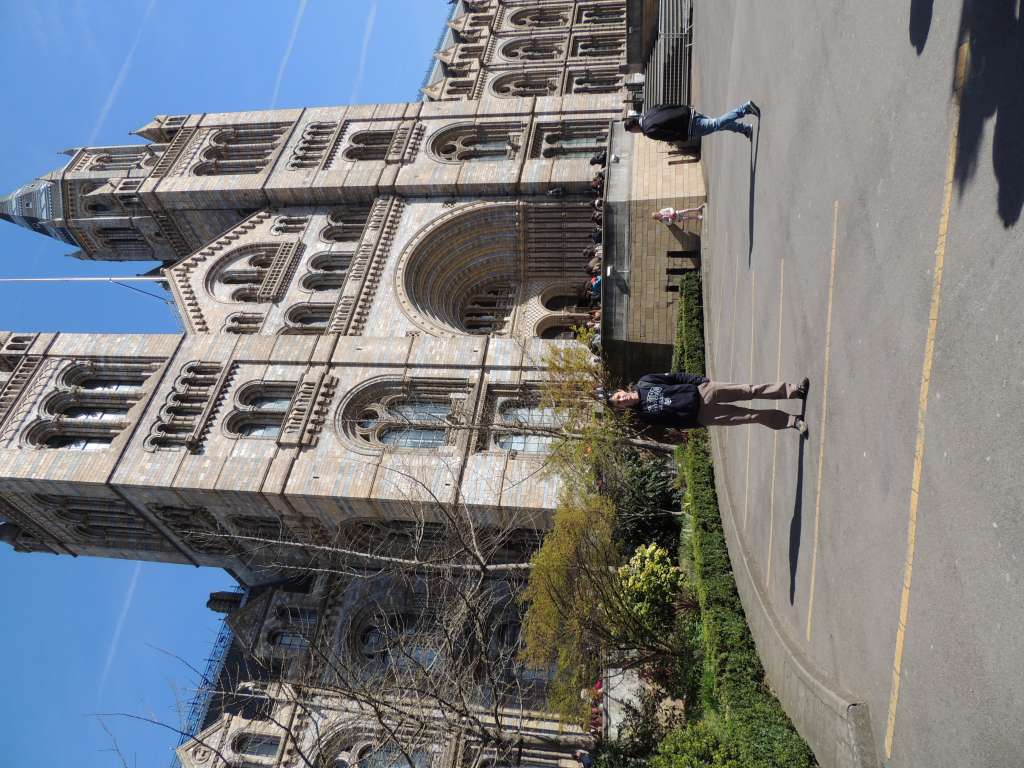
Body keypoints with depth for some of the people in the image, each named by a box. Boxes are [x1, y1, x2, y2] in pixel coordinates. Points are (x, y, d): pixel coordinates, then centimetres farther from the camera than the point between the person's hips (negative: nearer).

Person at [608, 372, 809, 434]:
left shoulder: (644, 382, 1)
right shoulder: (644, 415, -5)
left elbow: (676, 377, 6)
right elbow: (672, 421, -2)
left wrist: (702, 380, 1)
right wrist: (695, 423, -6)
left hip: (702, 392, 2)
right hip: (700, 416, -2)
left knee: (750, 391, -8)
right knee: (751, 417, -8)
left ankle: (794, 390, 3)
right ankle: (792, 420, 4)